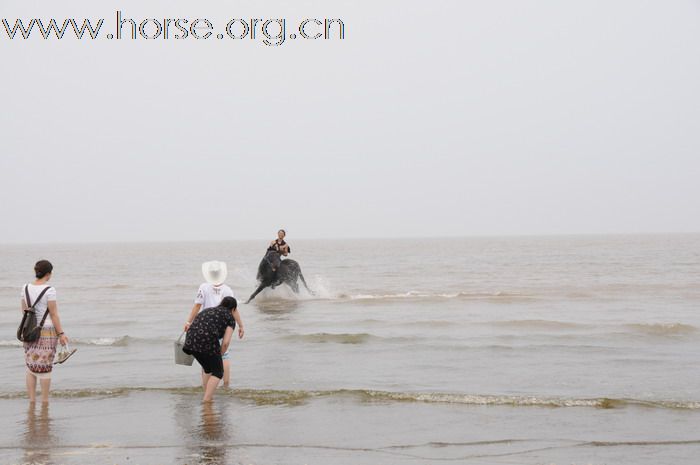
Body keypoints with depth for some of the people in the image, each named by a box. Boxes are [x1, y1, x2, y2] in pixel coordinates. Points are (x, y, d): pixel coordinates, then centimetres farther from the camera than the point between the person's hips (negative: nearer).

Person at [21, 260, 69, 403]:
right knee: (45, 367, 3)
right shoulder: (49, 290, -13)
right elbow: (53, 314, -12)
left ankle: (32, 400, 10)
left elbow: (24, 311, 8)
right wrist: (61, 334, -7)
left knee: (31, 367, 10)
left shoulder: (26, 288, 2)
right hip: (47, 331, -4)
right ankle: (45, 401, 9)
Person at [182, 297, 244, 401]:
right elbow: (226, 342, -1)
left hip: (191, 341, 7)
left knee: (208, 369, 26)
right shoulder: (230, 318, 11)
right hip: (208, 343, -6)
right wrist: (219, 355, 14)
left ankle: (209, 397, 25)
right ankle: (206, 400, -4)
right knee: (218, 372, 8)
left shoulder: (208, 311, 30)